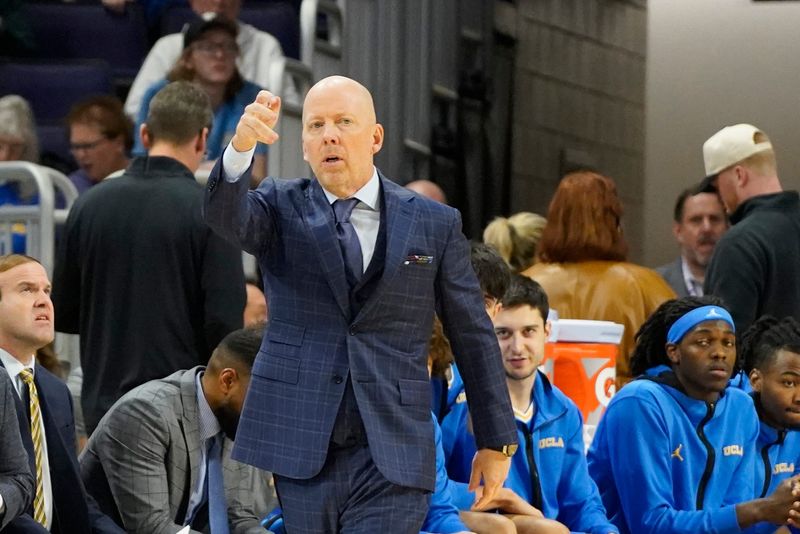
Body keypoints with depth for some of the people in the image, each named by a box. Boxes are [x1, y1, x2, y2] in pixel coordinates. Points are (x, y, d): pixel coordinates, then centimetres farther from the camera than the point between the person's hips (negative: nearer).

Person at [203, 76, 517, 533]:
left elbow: (474, 336, 11)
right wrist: (241, 148, -38)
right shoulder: (282, 208, 7)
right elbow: (226, 216, -16)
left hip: (392, 456, -1)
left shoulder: (436, 224, 6)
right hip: (301, 452, 1)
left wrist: (497, 441, 12)